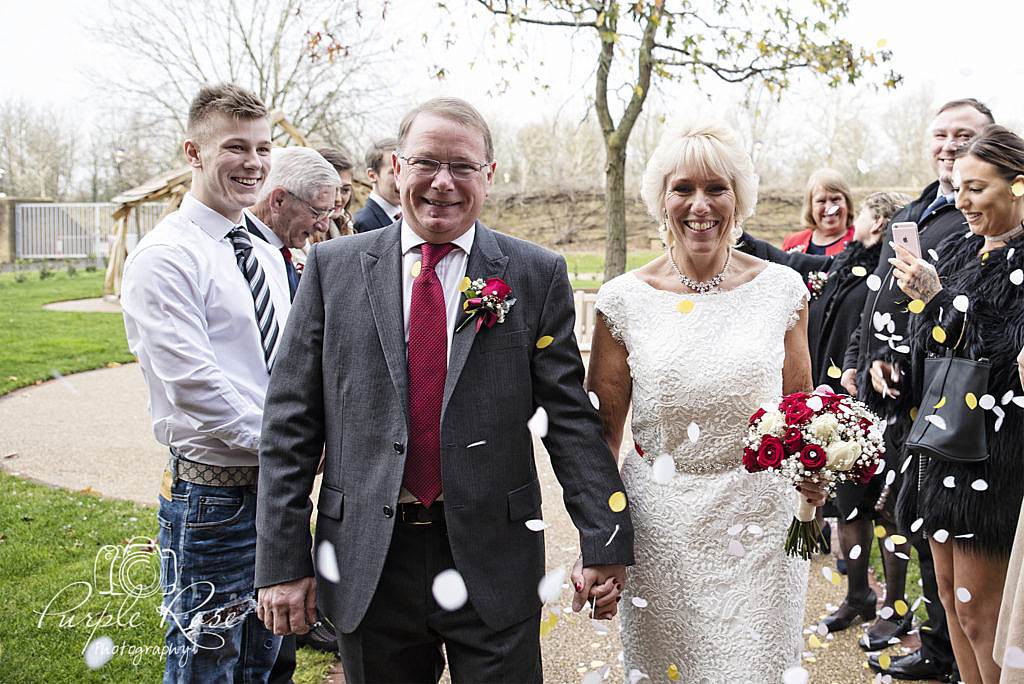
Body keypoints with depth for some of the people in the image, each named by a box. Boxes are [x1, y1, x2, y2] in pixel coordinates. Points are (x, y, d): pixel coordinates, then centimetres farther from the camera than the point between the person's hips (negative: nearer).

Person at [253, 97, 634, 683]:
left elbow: (570, 416, -1)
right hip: (367, 564, 1)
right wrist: (282, 559, -3)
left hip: (495, 564, -1)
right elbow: (291, 421, 1)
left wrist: (606, 543, -4)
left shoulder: (537, 275, 0)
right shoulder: (334, 268, 2)